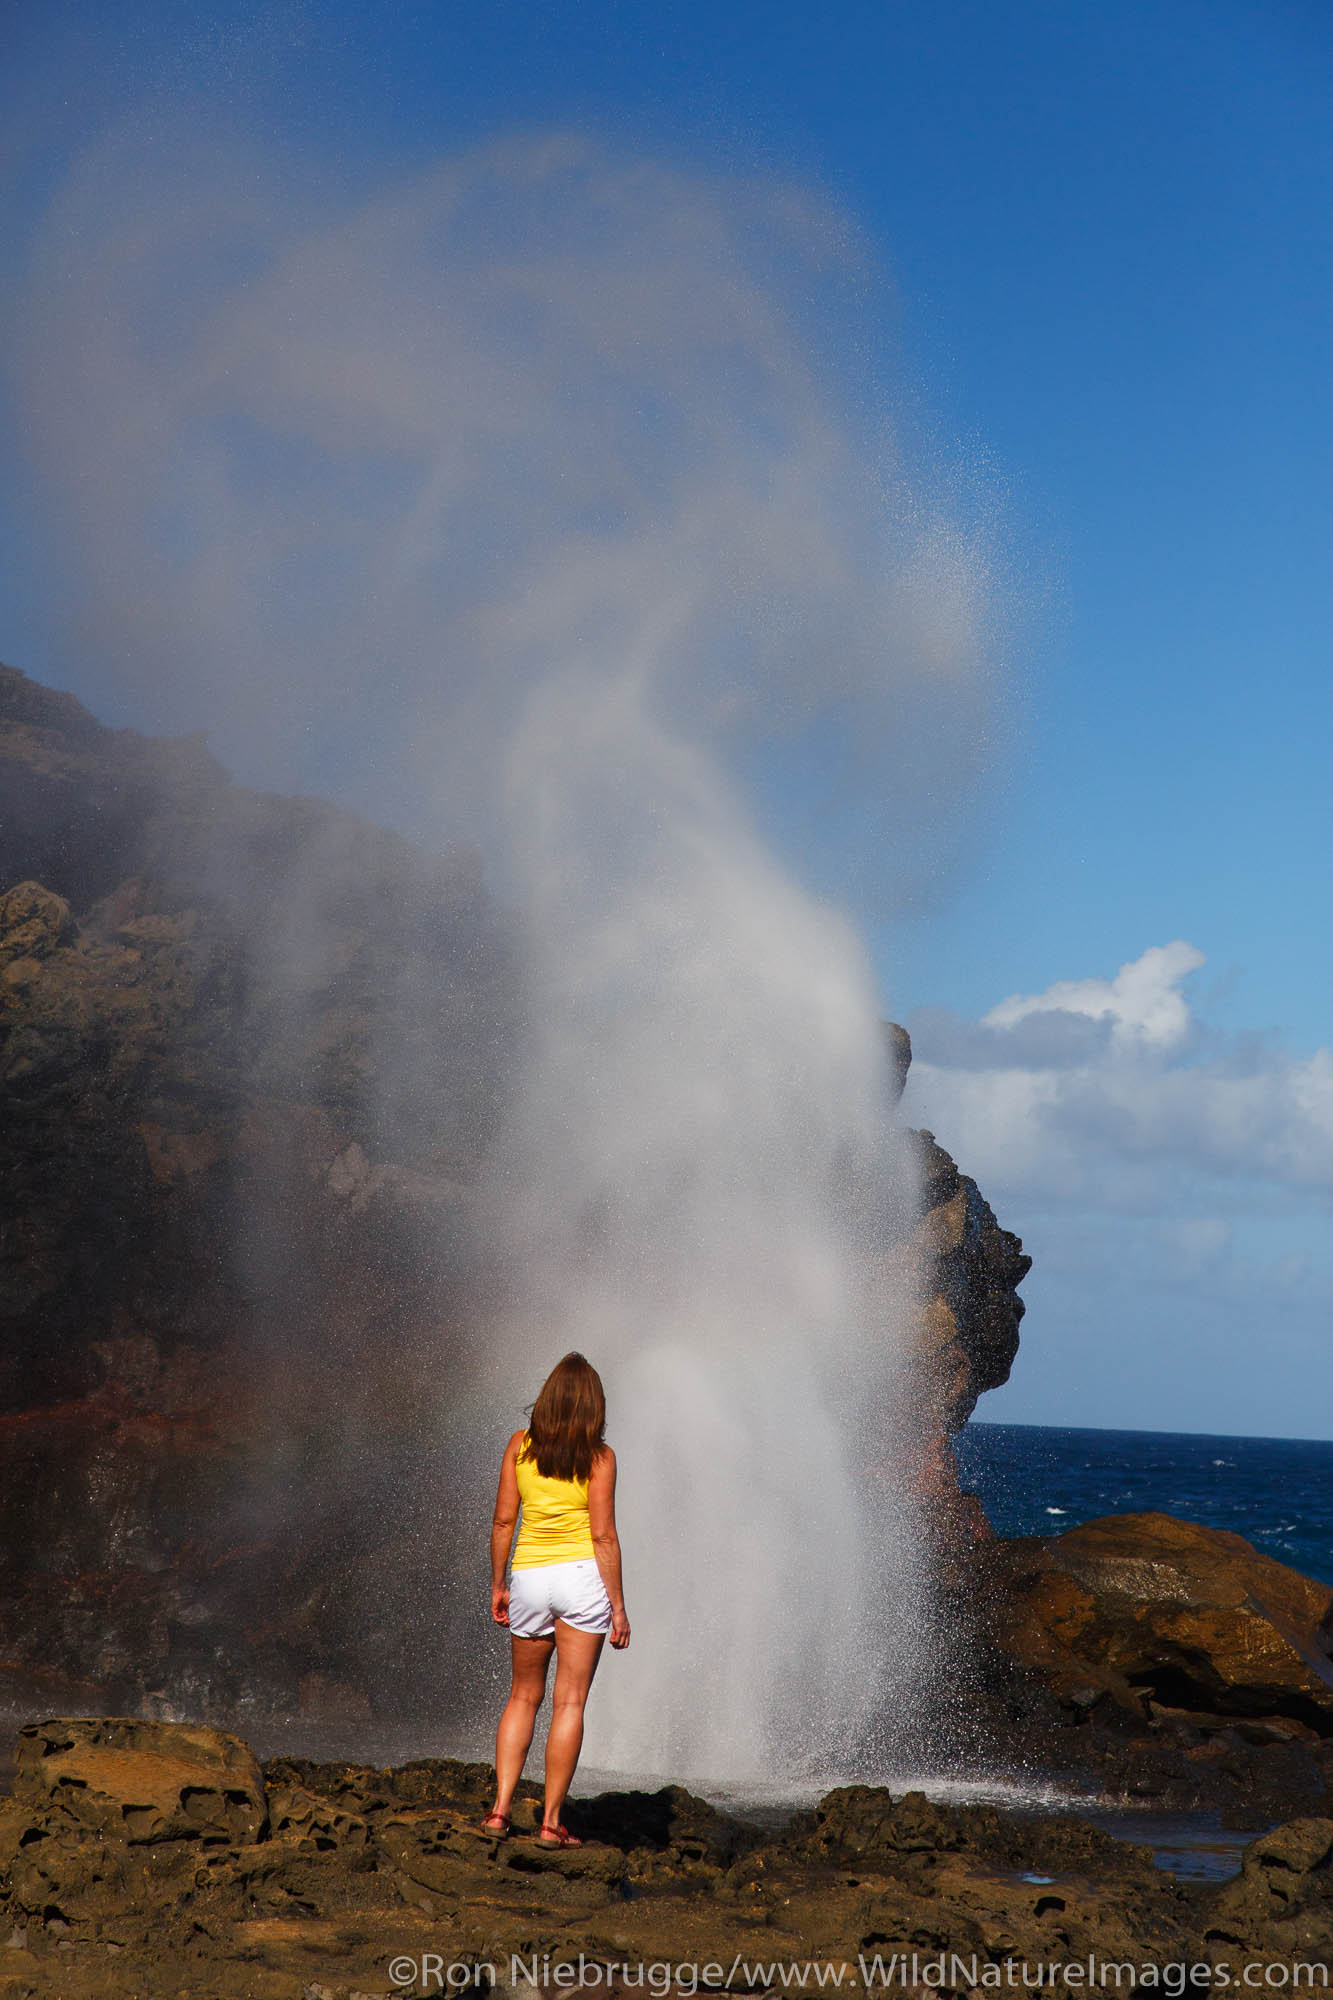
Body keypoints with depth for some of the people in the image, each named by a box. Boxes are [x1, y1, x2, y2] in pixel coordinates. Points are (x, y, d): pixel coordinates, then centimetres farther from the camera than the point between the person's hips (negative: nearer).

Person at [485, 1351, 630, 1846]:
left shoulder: (519, 1445, 1)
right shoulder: (598, 1456, -6)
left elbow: (503, 1521, 2)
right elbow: (603, 1535, -9)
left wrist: (497, 1585, 12)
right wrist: (617, 1606, -4)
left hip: (529, 1578, 3)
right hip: (582, 1577, -3)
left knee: (524, 1697, 16)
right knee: (569, 1702, 2)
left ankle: (501, 1808, 7)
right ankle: (551, 1821, 1)